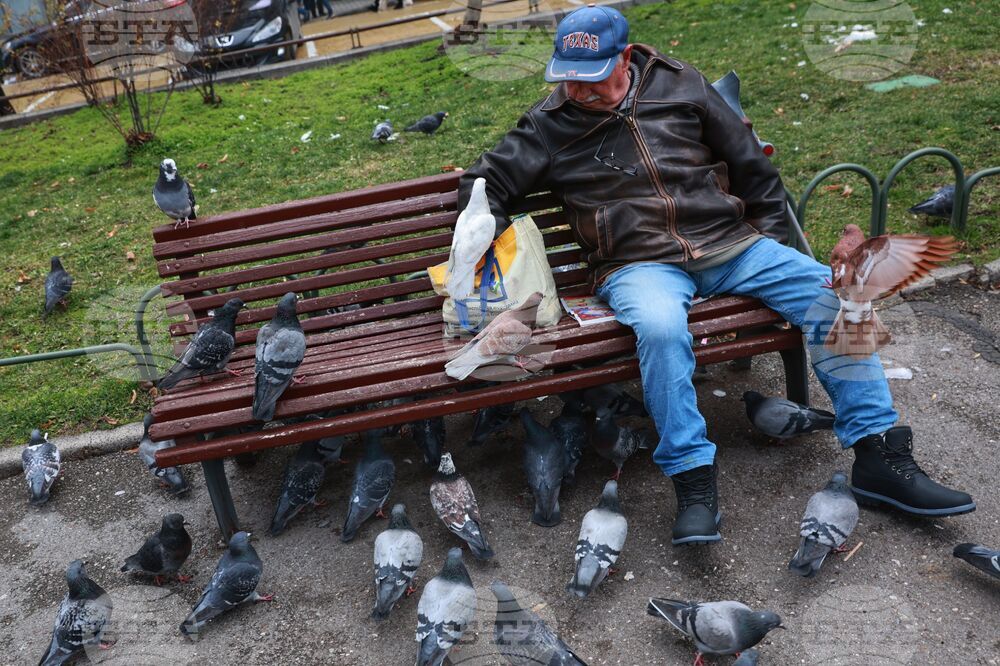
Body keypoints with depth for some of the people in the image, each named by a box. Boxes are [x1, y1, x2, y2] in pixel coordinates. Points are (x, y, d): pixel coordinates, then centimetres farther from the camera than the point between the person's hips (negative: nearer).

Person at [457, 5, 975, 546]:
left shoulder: (678, 85, 10)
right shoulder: (549, 125, 6)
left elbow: (749, 162, 17)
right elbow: (482, 184, 11)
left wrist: (770, 238, 15)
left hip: (731, 245, 3)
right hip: (639, 264, -3)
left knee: (835, 293, -15)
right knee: (660, 327, -38)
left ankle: (880, 459, -7)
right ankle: (694, 481, -25)